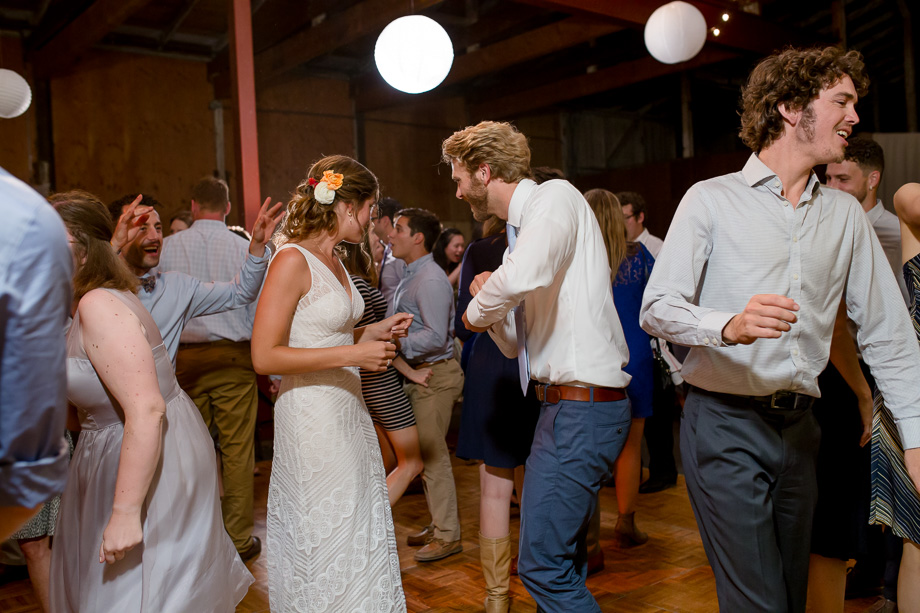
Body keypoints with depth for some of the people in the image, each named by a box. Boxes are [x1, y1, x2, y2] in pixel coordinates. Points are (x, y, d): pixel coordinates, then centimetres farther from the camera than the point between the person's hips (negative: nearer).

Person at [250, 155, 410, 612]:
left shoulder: (333, 261, 11)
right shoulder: (292, 260, -16)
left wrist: (375, 332, 7)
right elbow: (265, 356, -20)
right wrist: (351, 354, -20)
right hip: (312, 418, -9)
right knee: (326, 544, 5)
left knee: (361, 537, 16)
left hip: (348, 410, 9)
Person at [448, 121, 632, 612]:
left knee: (542, 563, -7)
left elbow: (523, 275, -33)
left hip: (582, 407, -10)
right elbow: (514, 345, 20)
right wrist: (487, 299, 1)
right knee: (563, 558, 20)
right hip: (566, 404, 10)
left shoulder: (555, 196, -9)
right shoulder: (518, 232, 17)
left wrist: (476, 311, -13)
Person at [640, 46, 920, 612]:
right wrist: (729, 325, -29)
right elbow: (657, 309, -10)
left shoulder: (846, 214, 9)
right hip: (725, 423, -5)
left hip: (799, 427, 5)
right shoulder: (712, 200, -5)